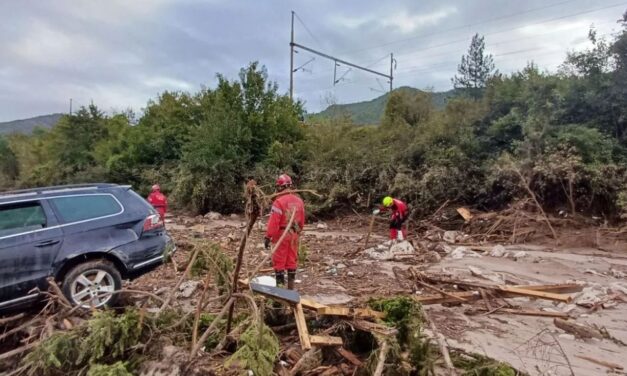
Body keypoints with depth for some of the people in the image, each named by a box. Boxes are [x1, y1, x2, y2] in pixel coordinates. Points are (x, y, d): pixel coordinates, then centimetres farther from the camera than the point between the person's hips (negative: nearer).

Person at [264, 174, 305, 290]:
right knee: (292, 261, 14)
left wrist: (268, 237, -14)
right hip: (293, 235, 7)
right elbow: (302, 221, 12)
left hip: (281, 235, -7)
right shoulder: (299, 201, 6)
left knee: (279, 261, 3)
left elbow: (273, 222, -19)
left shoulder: (279, 201, -17)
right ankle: (291, 287, 22)